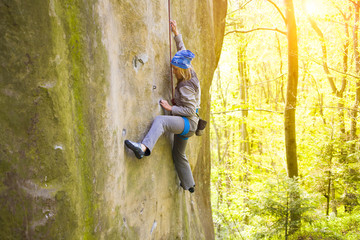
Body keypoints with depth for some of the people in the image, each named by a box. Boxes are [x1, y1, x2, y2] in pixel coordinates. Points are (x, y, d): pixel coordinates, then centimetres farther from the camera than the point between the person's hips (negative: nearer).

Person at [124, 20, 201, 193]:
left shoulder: (186, 87, -18)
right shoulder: (189, 75, 7)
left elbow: (190, 110, -24)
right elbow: (182, 51, 18)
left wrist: (171, 108, -23)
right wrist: (176, 34, 19)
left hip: (188, 122, -10)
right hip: (184, 123, 10)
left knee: (160, 121, -37)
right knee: (179, 155, 22)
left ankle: (143, 148, -59)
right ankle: (189, 185, 35)